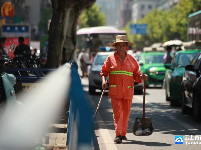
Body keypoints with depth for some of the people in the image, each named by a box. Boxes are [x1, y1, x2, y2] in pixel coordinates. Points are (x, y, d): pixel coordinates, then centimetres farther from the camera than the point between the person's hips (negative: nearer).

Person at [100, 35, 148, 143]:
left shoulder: (131, 59, 10)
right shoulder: (110, 58, 5)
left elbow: (136, 74, 13)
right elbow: (104, 71, 7)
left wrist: (141, 77, -7)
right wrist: (104, 81, -9)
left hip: (128, 91, 2)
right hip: (115, 91, -2)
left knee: (126, 113, 8)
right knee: (117, 113, -10)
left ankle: (123, 133, 22)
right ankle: (118, 135, -14)